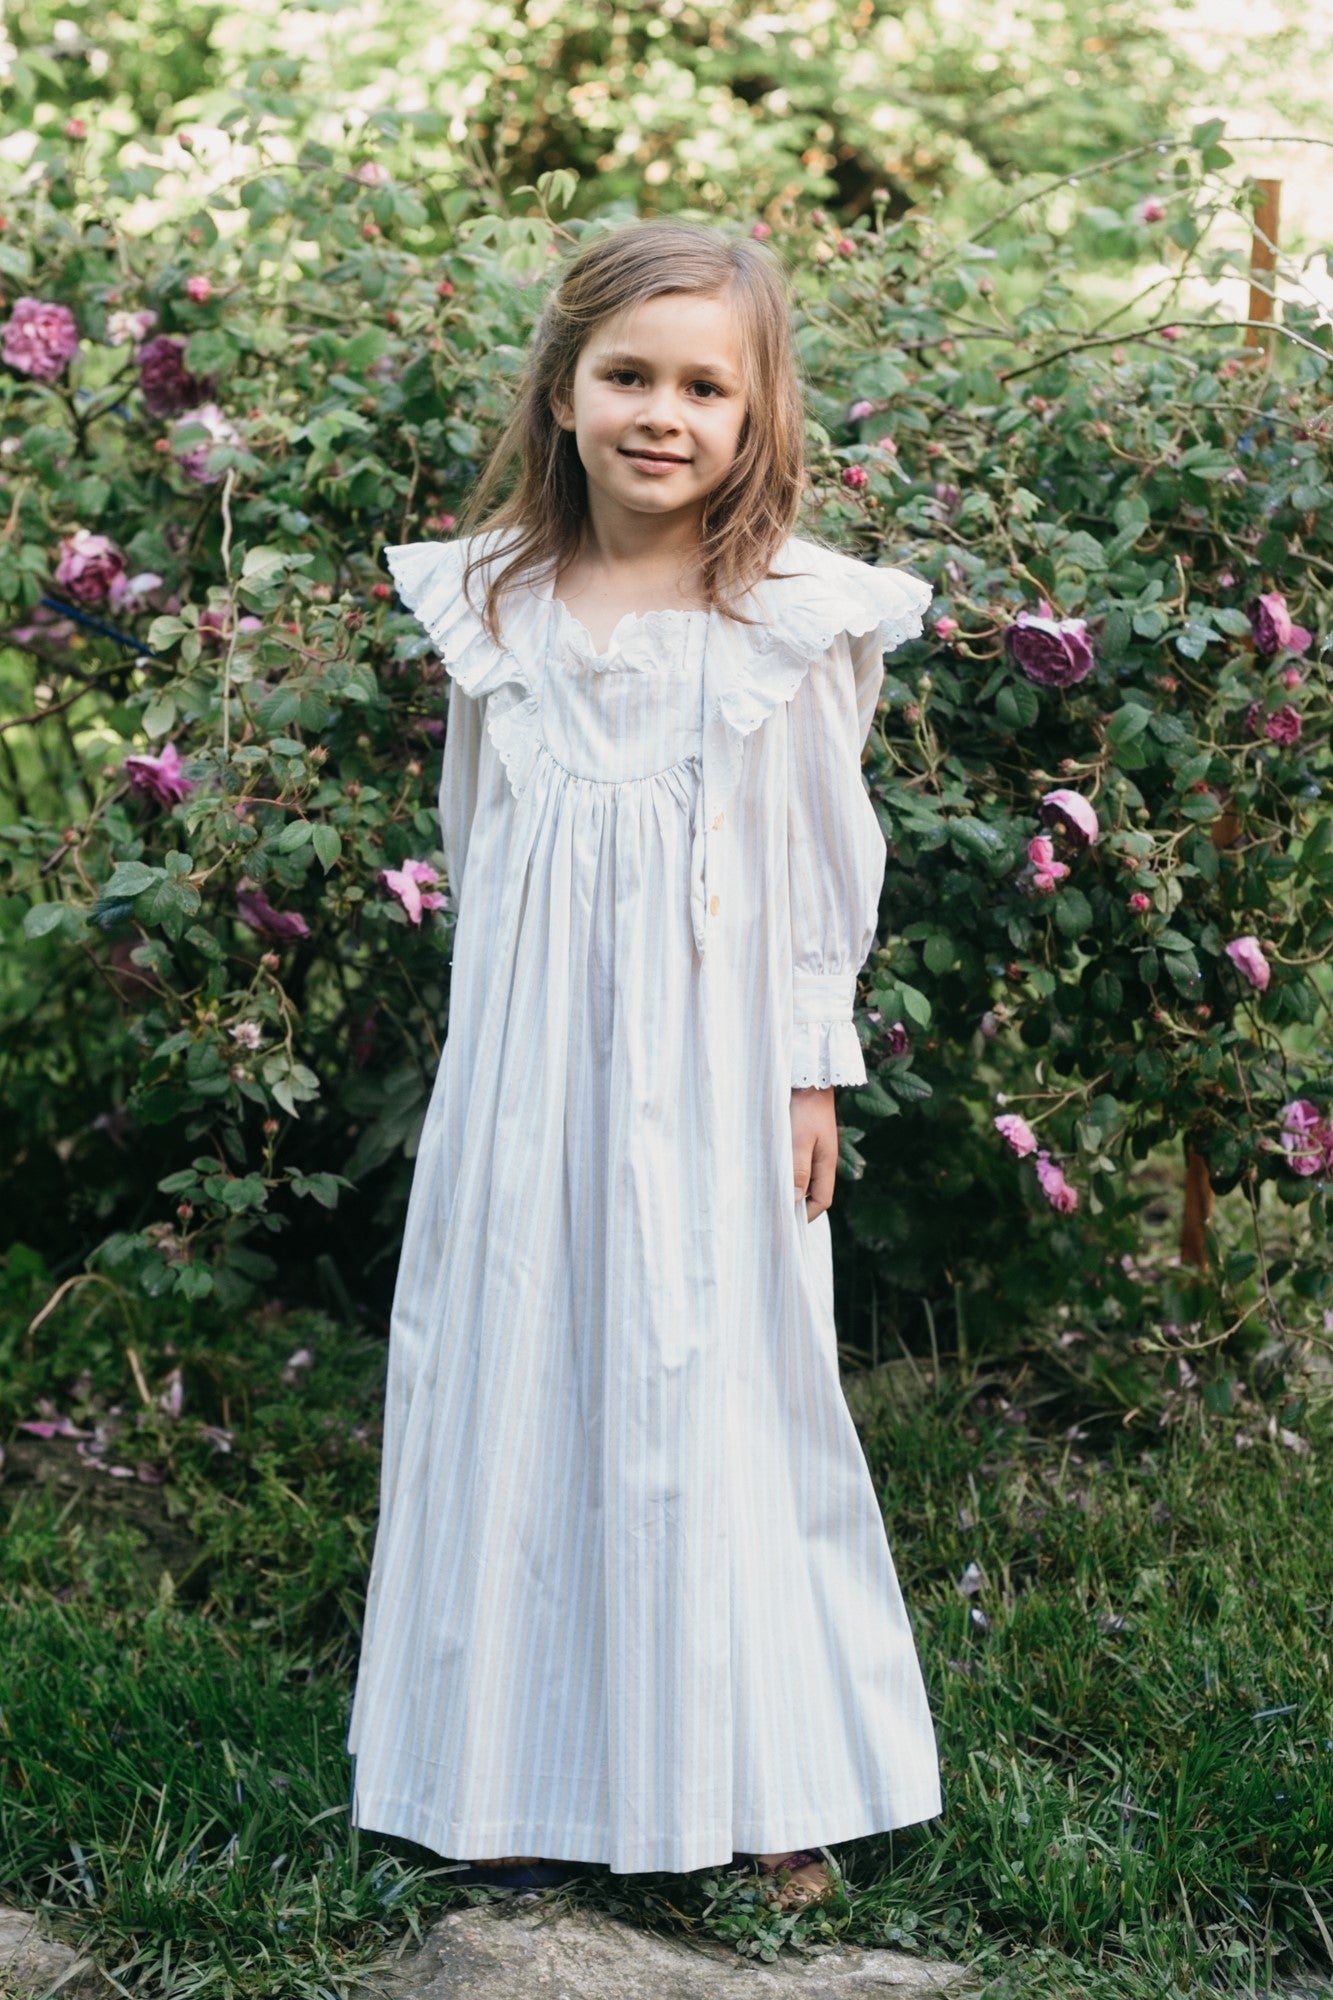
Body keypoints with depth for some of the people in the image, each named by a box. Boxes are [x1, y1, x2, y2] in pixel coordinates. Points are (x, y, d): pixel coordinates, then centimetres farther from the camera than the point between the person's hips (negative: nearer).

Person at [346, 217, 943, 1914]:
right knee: (518, 1374, 8)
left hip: (712, 1072, -2)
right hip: (527, 1068, 3)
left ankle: (761, 1777, 19)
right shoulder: (495, 603, 1)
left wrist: (813, 1069, 0)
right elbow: (472, 841, 11)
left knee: (725, 1392, 5)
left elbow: (825, 862, 0)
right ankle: (526, 1761, 22)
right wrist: (493, 1039, 13)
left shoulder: (797, 619, -6)